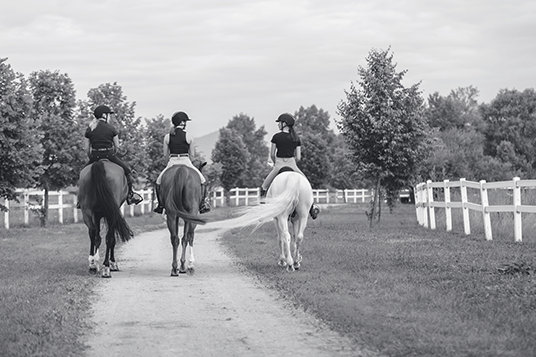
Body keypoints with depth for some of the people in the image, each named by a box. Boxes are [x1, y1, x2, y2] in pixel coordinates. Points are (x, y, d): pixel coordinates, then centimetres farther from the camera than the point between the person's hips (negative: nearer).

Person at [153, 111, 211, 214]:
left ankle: (161, 205, 19)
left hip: (172, 163, 1)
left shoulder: (167, 137, 1)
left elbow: (165, 154, 6)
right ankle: (202, 204, 10)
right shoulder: (188, 136, -4)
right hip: (186, 163, -1)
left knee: (159, 182, 25)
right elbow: (192, 154, 1)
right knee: (202, 181, 18)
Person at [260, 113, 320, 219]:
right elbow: (298, 157, 3)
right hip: (292, 165, 2)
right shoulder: (296, 139, 5)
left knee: (264, 187, 16)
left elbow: (272, 155, 0)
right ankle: (311, 207, 10)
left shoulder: (276, 137, -4)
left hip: (278, 166, -2)